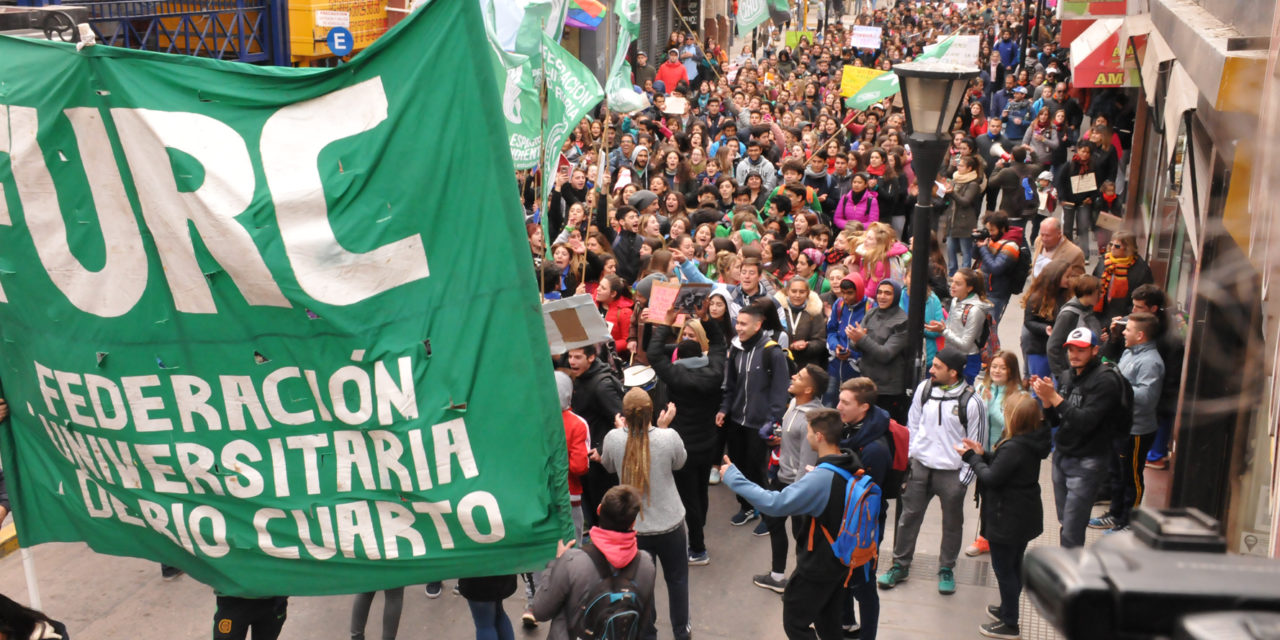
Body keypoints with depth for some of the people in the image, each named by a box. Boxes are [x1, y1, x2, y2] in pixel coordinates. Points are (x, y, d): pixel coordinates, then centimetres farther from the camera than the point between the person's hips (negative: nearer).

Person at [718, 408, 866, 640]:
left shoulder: (820, 479, -32)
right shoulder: (853, 465, -6)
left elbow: (775, 503, -36)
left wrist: (733, 478, -29)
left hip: (817, 567, -8)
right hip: (842, 560, 8)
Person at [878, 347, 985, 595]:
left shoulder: (971, 402, -16)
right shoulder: (924, 389, -3)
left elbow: (977, 444, -8)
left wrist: (964, 478, -8)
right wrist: (908, 458, 5)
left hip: (951, 472, -3)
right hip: (920, 466, 3)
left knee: (952, 523, 13)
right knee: (909, 516, 10)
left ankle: (946, 569, 32)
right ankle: (900, 566, 25)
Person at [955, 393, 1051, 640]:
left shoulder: (1013, 448, -29)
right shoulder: (1031, 443, 0)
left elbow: (991, 477, -24)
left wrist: (972, 458, -11)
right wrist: (983, 454, 1)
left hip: (1007, 520, -10)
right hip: (1024, 516, 10)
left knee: (1003, 568, 4)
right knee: (1014, 566, 23)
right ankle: (1008, 609, 41)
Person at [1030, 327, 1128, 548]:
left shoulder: (1105, 380, -13)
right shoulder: (1070, 376, 10)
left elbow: (1085, 422, -23)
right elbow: (1055, 421, 12)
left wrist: (1054, 397, -25)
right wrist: (1045, 398, -6)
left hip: (1086, 463, -7)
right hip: (1061, 456, 7)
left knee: (1071, 533, -8)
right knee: (1065, 523, 13)